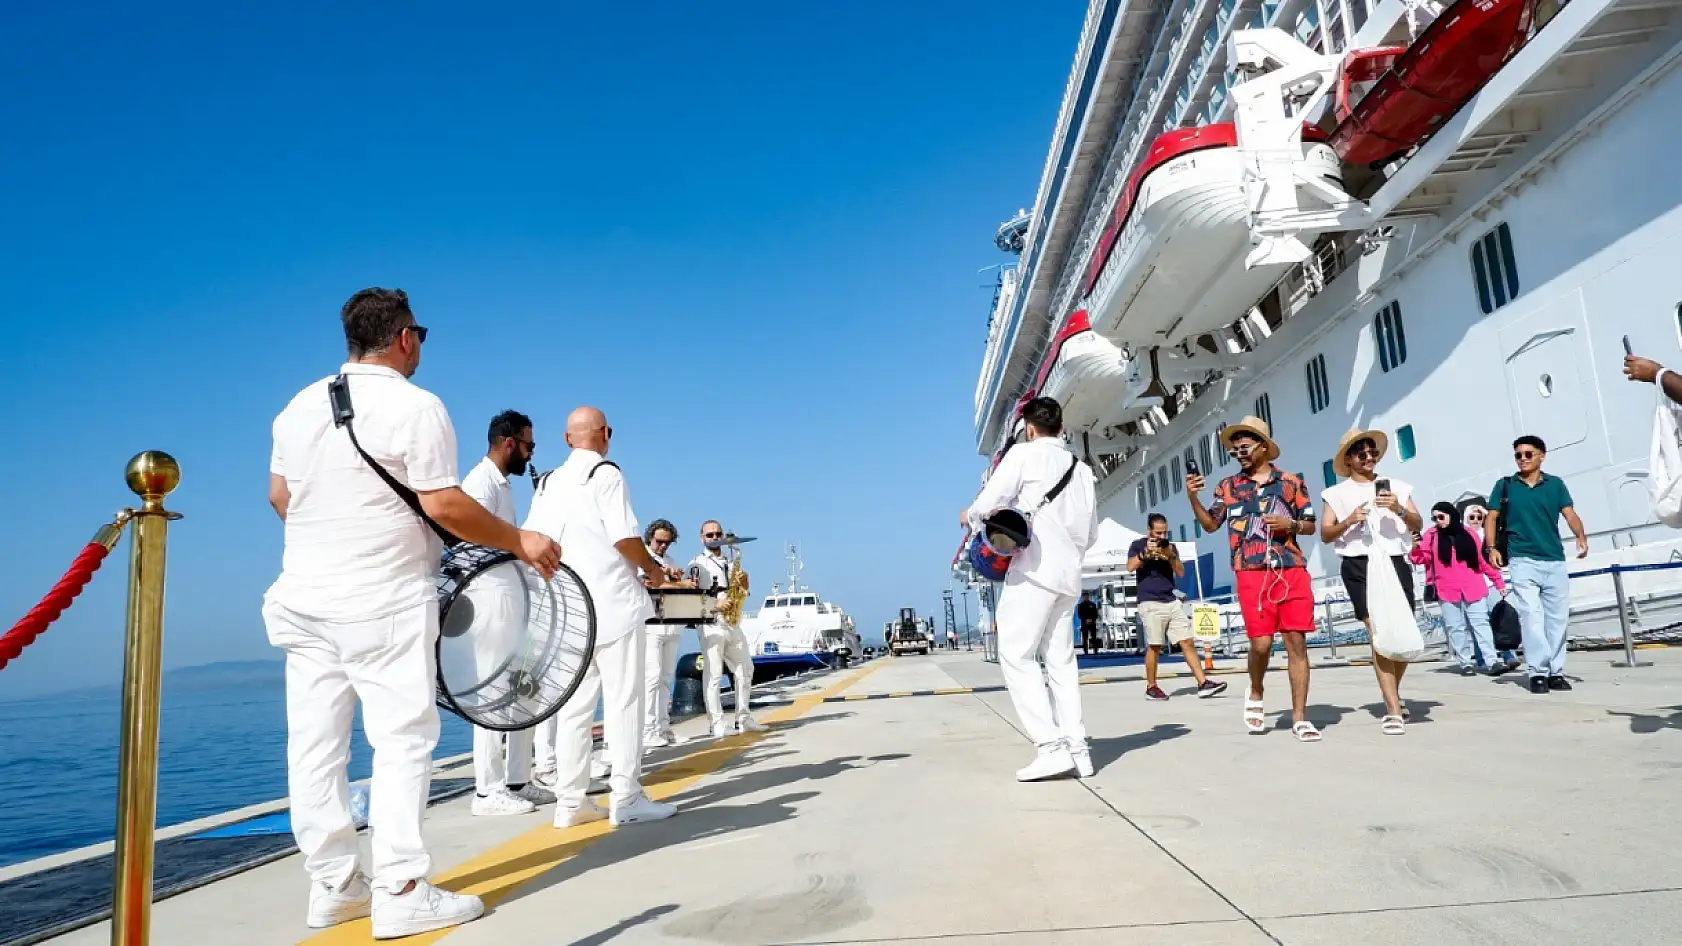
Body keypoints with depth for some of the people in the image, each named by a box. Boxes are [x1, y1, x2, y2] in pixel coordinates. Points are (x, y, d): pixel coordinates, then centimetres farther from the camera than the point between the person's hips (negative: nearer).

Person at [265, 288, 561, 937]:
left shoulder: (298, 407, 10)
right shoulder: (414, 406, -12)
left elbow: (279, 497, 18)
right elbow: (443, 506, -17)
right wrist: (520, 541, -7)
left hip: (304, 598, 7)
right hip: (385, 603, -7)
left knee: (315, 743, 9)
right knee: (402, 739, -2)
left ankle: (332, 885, 18)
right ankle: (401, 893, -1)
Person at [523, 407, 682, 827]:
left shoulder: (548, 482, 13)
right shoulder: (606, 474, -7)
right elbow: (624, 537, -15)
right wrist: (653, 569, 1)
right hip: (612, 602, -6)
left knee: (574, 704, 9)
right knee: (622, 700, -1)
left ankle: (570, 802, 13)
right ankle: (626, 799, 1)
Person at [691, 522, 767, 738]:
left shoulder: (730, 563, 20)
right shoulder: (697, 564, 0)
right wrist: (715, 603, -23)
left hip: (732, 623, 7)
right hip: (711, 624, -7)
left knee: (745, 670, 10)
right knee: (713, 676, -7)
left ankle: (743, 719, 19)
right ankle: (717, 725, -6)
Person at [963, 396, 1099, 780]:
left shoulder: (1025, 453, 0)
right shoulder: (1081, 468, 19)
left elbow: (988, 505, -8)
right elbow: (1090, 531, 23)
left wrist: (969, 517, 11)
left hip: (1034, 568, -7)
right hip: (1069, 573, 7)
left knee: (1016, 654, -6)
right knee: (1061, 660, 10)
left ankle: (1051, 746, -14)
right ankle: (1076, 747, 4)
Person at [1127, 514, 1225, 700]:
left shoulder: (1171, 546, 16)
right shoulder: (1139, 544, 6)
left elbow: (1181, 573, 9)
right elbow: (1130, 567, -8)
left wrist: (1171, 555, -6)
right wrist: (1146, 551, -17)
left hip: (1172, 601, 5)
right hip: (1150, 602, -5)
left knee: (1188, 642, 0)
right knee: (1154, 646, -6)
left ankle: (1203, 684, -1)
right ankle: (1151, 687, 3)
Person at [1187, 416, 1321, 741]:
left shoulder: (1291, 481, 9)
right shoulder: (1228, 486, 12)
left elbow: (1310, 525, 12)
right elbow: (1210, 524, 11)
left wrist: (1289, 524, -9)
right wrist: (1193, 498, -4)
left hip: (1292, 569, 0)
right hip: (1252, 573, 0)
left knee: (1296, 641, -1)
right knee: (1261, 642, -7)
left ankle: (1299, 717, 5)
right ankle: (1256, 694, 23)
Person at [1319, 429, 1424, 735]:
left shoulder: (1396, 487, 15)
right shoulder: (1338, 493, 10)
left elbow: (1417, 525, 8)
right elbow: (1325, 534, 5)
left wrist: (1400, 510, -11)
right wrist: (1348, 521, -13)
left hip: (1396, 562, 3)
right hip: (1359, 566, -2)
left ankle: (1392, 696, 30)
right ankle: (1394, 710, -10)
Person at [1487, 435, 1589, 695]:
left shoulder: (1555, 484, 10)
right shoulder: (1505, 485, 7)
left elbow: (1570, 514, 1)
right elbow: (1492, 518, 7)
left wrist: (1581, 537, -18)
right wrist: (1492, 548, -7)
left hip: (1555, 560, 2)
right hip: (1523, 561, -2)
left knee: (1558, 618, 5)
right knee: (1532, 617, -8)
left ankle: (1556, 672, 14)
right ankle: (1538, 673, -4)